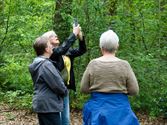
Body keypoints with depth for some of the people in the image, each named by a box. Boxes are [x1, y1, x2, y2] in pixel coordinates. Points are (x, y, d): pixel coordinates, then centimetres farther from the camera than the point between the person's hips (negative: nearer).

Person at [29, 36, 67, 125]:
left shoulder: (37, 63, 11)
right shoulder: (46, 64, -20)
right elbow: (57, 85, -18)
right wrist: (65, 91, -1)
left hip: (43, 104, 10)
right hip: (49, 106, -10)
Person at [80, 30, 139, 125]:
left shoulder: (93, 64, -8)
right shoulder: (124, 65, -10)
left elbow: (84, 89, -2)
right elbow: (134, 91, -7)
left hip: (97, 108, 1)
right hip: (120, 109, -1)